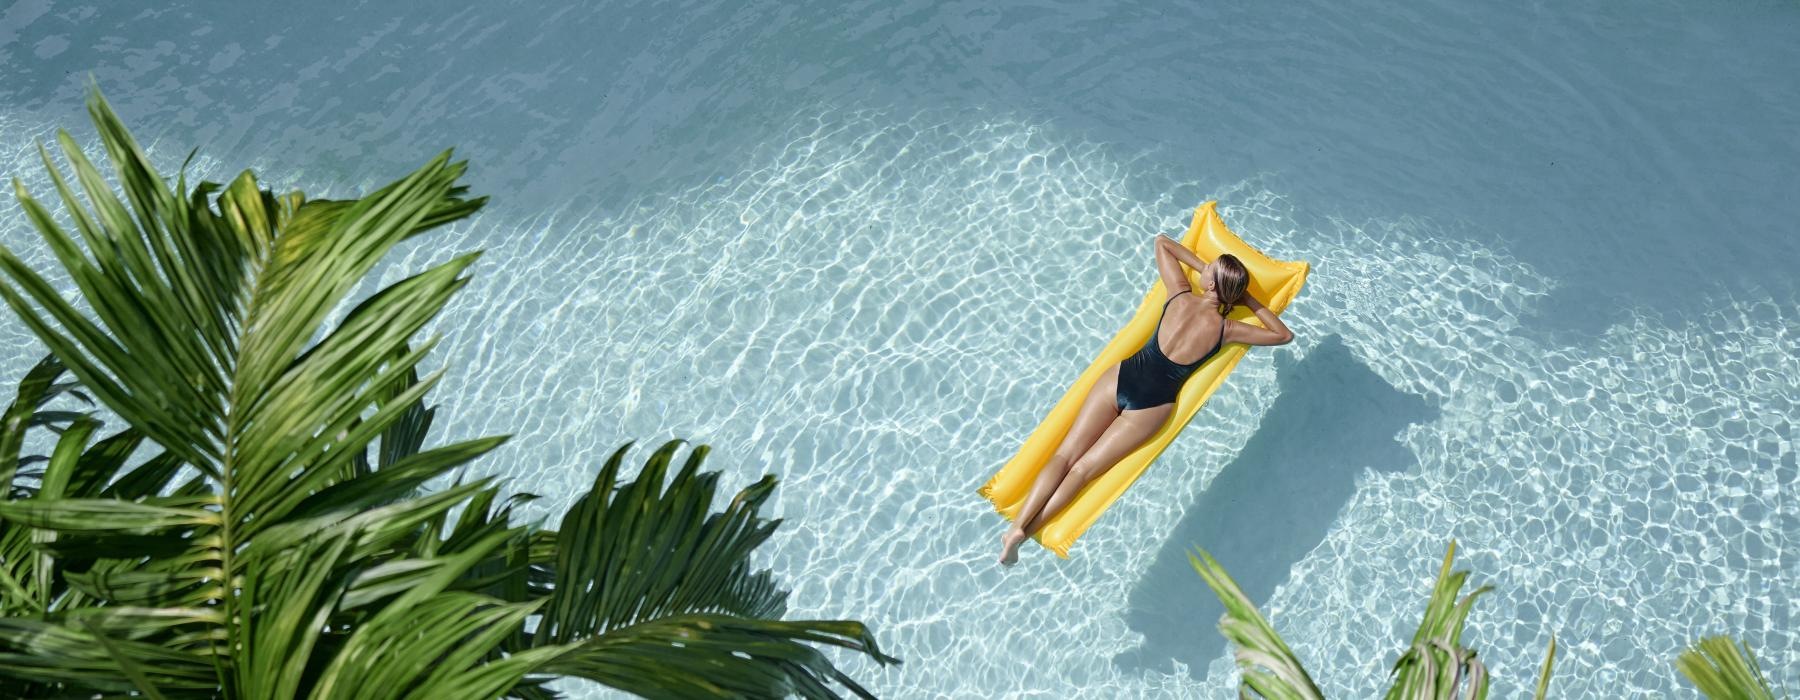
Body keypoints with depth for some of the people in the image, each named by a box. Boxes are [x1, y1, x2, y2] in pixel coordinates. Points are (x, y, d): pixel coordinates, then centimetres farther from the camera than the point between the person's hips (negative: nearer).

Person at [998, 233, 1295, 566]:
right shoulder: (1226, 329, 0)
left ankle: (1017, 525, -14)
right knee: (1084, 468, 0)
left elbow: (1162, 241, 18)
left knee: (1066, 455, 0)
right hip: (1154, 404, -1)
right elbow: (1284, 335, 13)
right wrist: (1251, 300, 16)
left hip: (1123, 376, 1)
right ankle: (1025, 531, -10)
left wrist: (1202, 266, 19)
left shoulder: (1180, 294, 3)